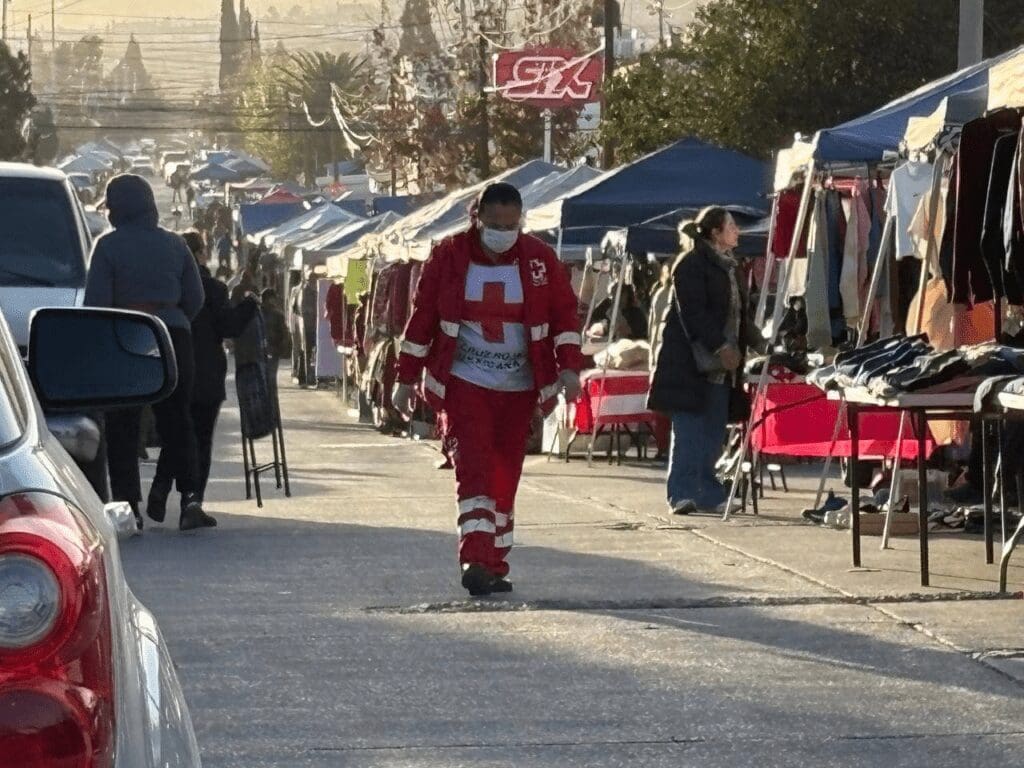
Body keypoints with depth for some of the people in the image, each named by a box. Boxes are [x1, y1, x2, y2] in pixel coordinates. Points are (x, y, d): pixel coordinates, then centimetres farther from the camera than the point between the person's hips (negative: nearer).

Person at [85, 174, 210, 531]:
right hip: (174, 334, 3)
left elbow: (96, 301, -8)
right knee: (176, 421, 9)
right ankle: (190, 496, -5)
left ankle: (128, 504, -1)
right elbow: (195, 298, 9)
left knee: (122, 425, 4)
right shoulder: (174, 244, 7)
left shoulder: (109, 246, -5)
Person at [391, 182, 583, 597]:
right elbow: (422, 318, 1)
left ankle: (494, 566, 15)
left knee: (505, 475, 6)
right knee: (472, 465, -17)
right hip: (464, 382, -2)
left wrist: (570, 366, -10)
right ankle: (475, 559, -25)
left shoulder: (539, 259, 1)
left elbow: (564, 313, 4)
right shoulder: (448, 256, -3)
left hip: (518, 387, 2)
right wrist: (406, 379, 2)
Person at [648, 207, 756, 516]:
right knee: (689, 427, -10)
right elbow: (693, 313, -18)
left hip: (719, 363, 8)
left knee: (713, 430, 7)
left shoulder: (728, 267, 19)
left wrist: (738, 348, 10)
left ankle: (709, 492, 12)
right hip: (689, 360, -8)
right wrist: (720, 347, -23)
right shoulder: (692, 264, -9)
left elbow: (738, 313, 23)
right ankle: (683, 493, -11)